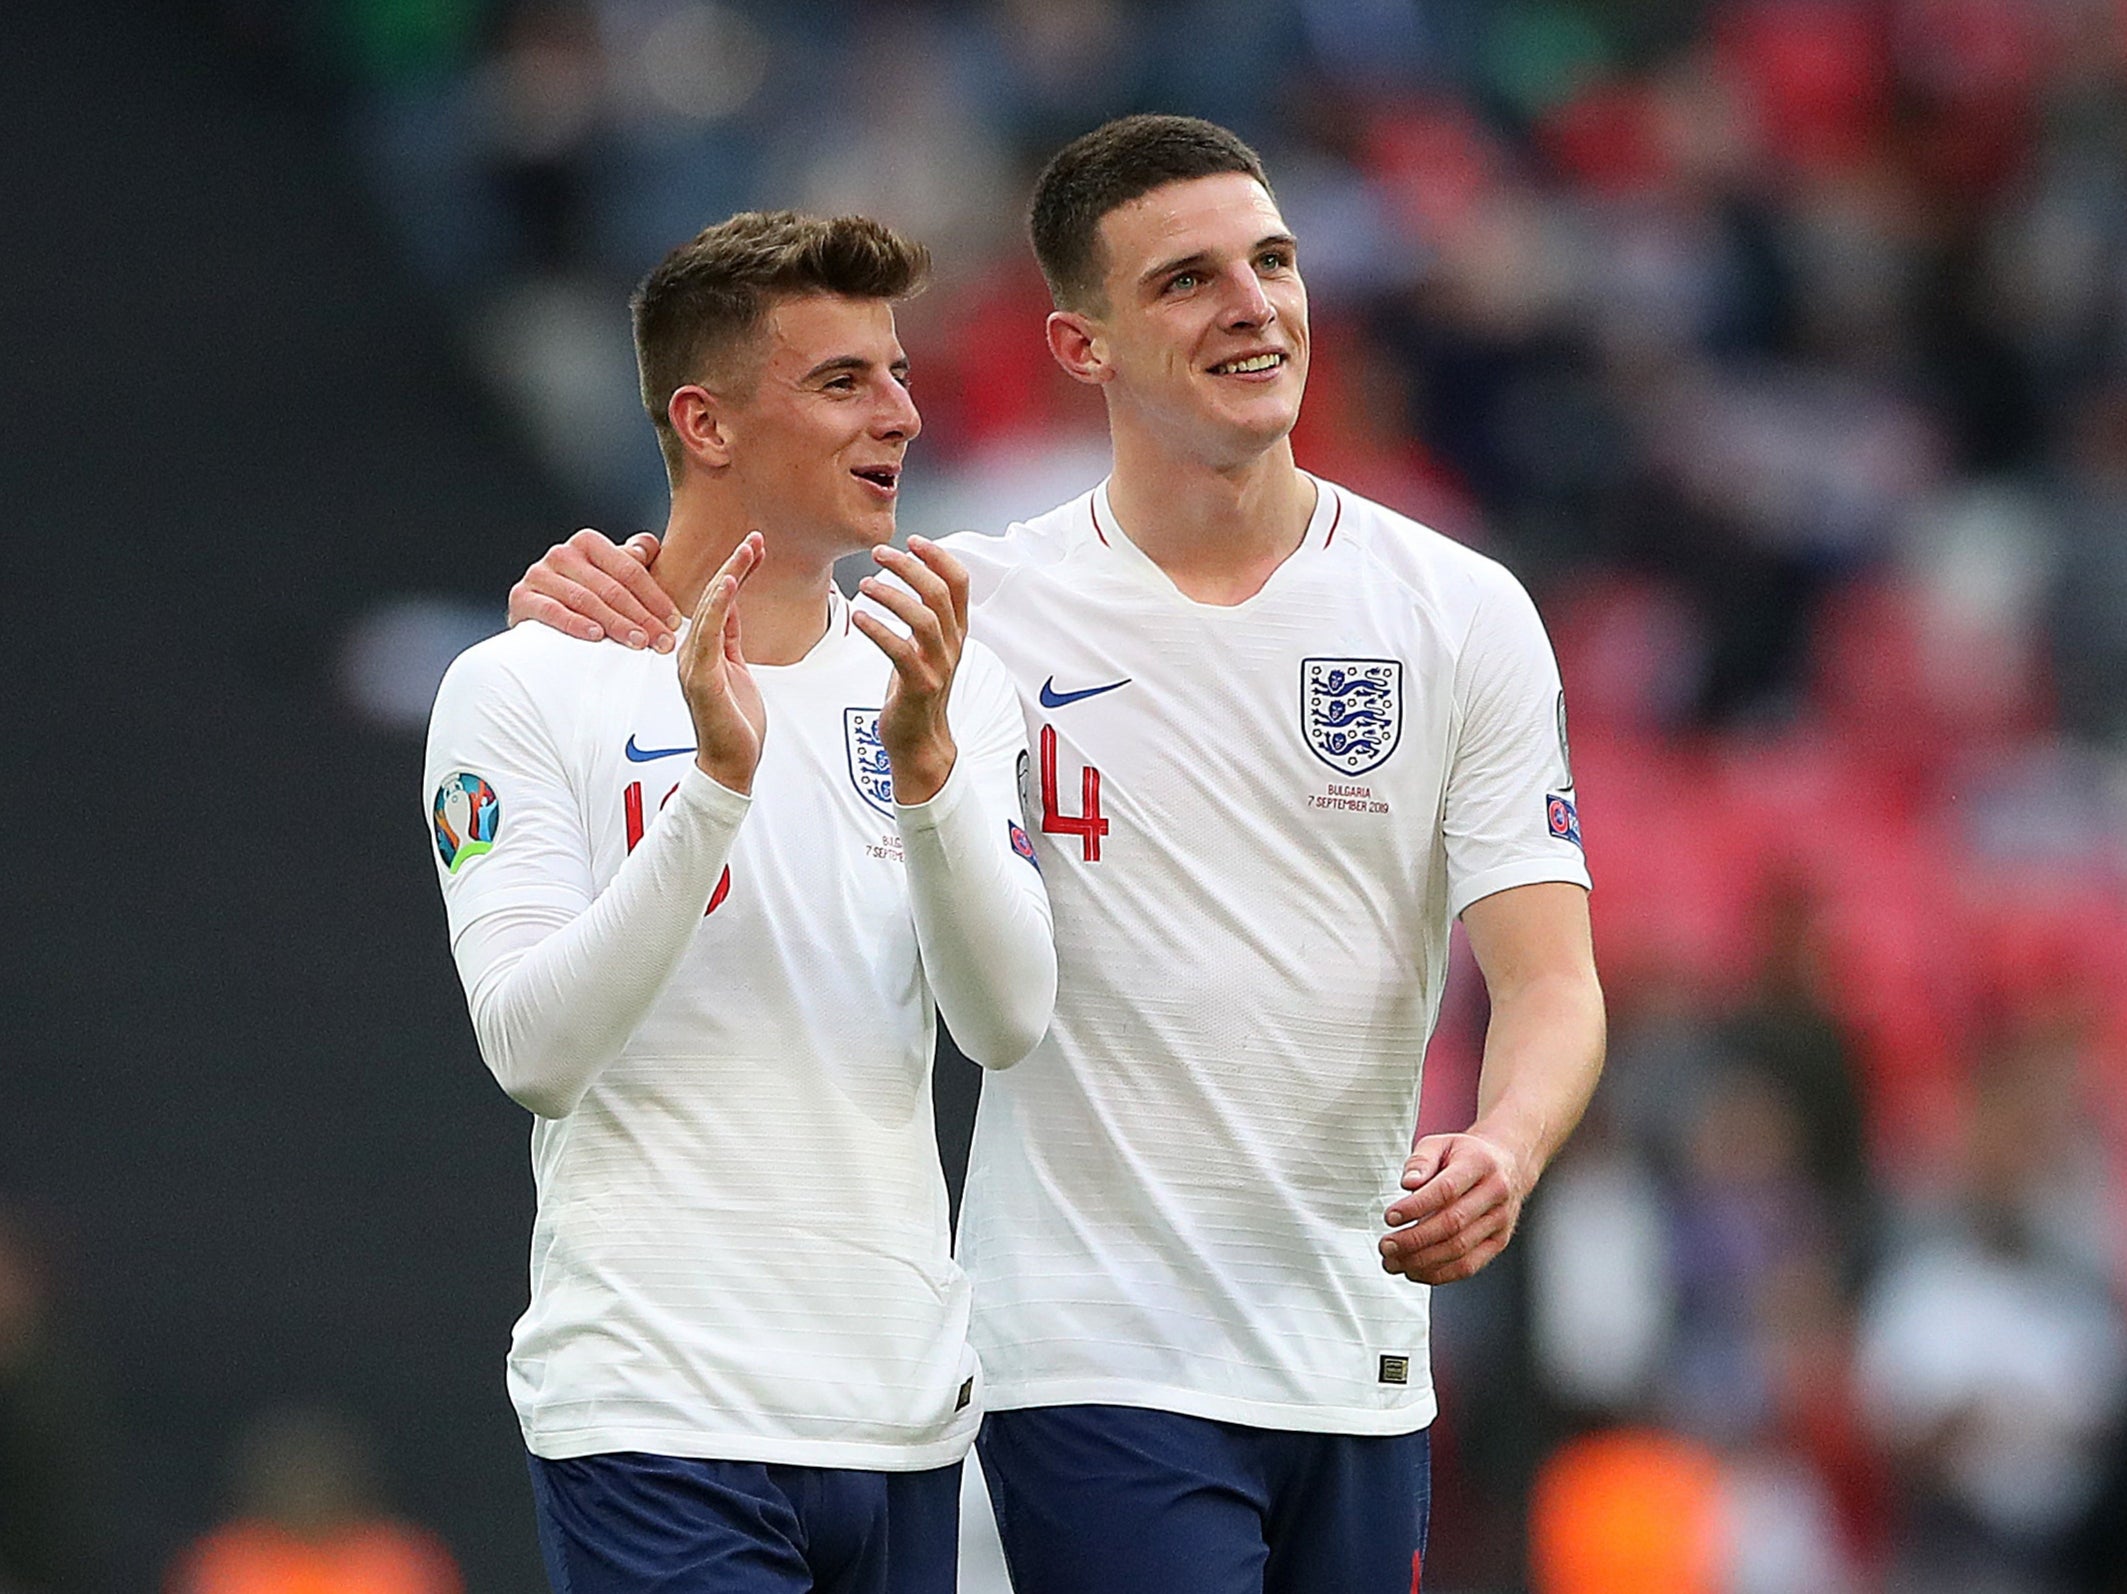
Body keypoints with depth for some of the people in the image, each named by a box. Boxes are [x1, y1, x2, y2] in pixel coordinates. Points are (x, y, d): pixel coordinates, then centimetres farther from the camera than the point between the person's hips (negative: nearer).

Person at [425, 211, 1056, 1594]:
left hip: (903, 1412, 5)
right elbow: (534, 1051, -12)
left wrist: (926, 760, -16)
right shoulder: (525, 689, -2)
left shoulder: (951, 685, 10)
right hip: (657, 1417, -4)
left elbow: (1008, 1023, -2)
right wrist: (718, 780, -20)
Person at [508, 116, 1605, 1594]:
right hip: (1097, 1355, -3)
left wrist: (1500, 1151, -25)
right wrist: (648, 628, -12)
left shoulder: (1465, 612, 3)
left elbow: (1551, 983, -2)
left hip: (1359, 1363, 3)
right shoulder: (977, 604, -1)